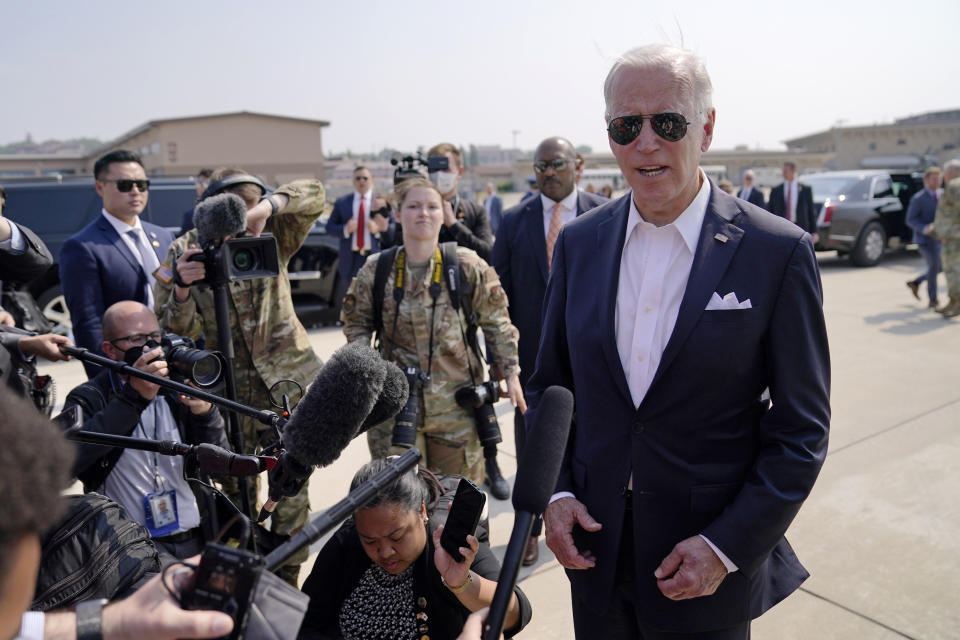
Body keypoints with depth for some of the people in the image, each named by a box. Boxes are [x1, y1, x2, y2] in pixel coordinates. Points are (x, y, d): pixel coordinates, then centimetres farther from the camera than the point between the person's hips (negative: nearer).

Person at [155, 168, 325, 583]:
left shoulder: (272, 239, -1)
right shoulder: (184, 252, -3)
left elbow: (313, 194, -11)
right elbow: (178, 332, -8)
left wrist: (267, 206, -27)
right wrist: (182, 289, -29)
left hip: (286, 381, 0)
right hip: (229, 392, 1)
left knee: (292, 490, 1)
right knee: (236, 491, 13)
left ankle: (285, 585, 16)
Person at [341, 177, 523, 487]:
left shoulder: (468, 266, -3)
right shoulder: (376, 269, 0)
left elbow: (496, 322, 4)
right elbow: (356, 323, 11)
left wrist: (510, 373, 2)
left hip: (456, 401, 0)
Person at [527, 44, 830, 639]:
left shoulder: (780, 251, -12)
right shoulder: (579, 242, -1)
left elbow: (802, 429, -8)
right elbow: (548, 385, 6)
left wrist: (726, 547, -13)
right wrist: (554, 492, -4)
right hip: (593, 540, 3)